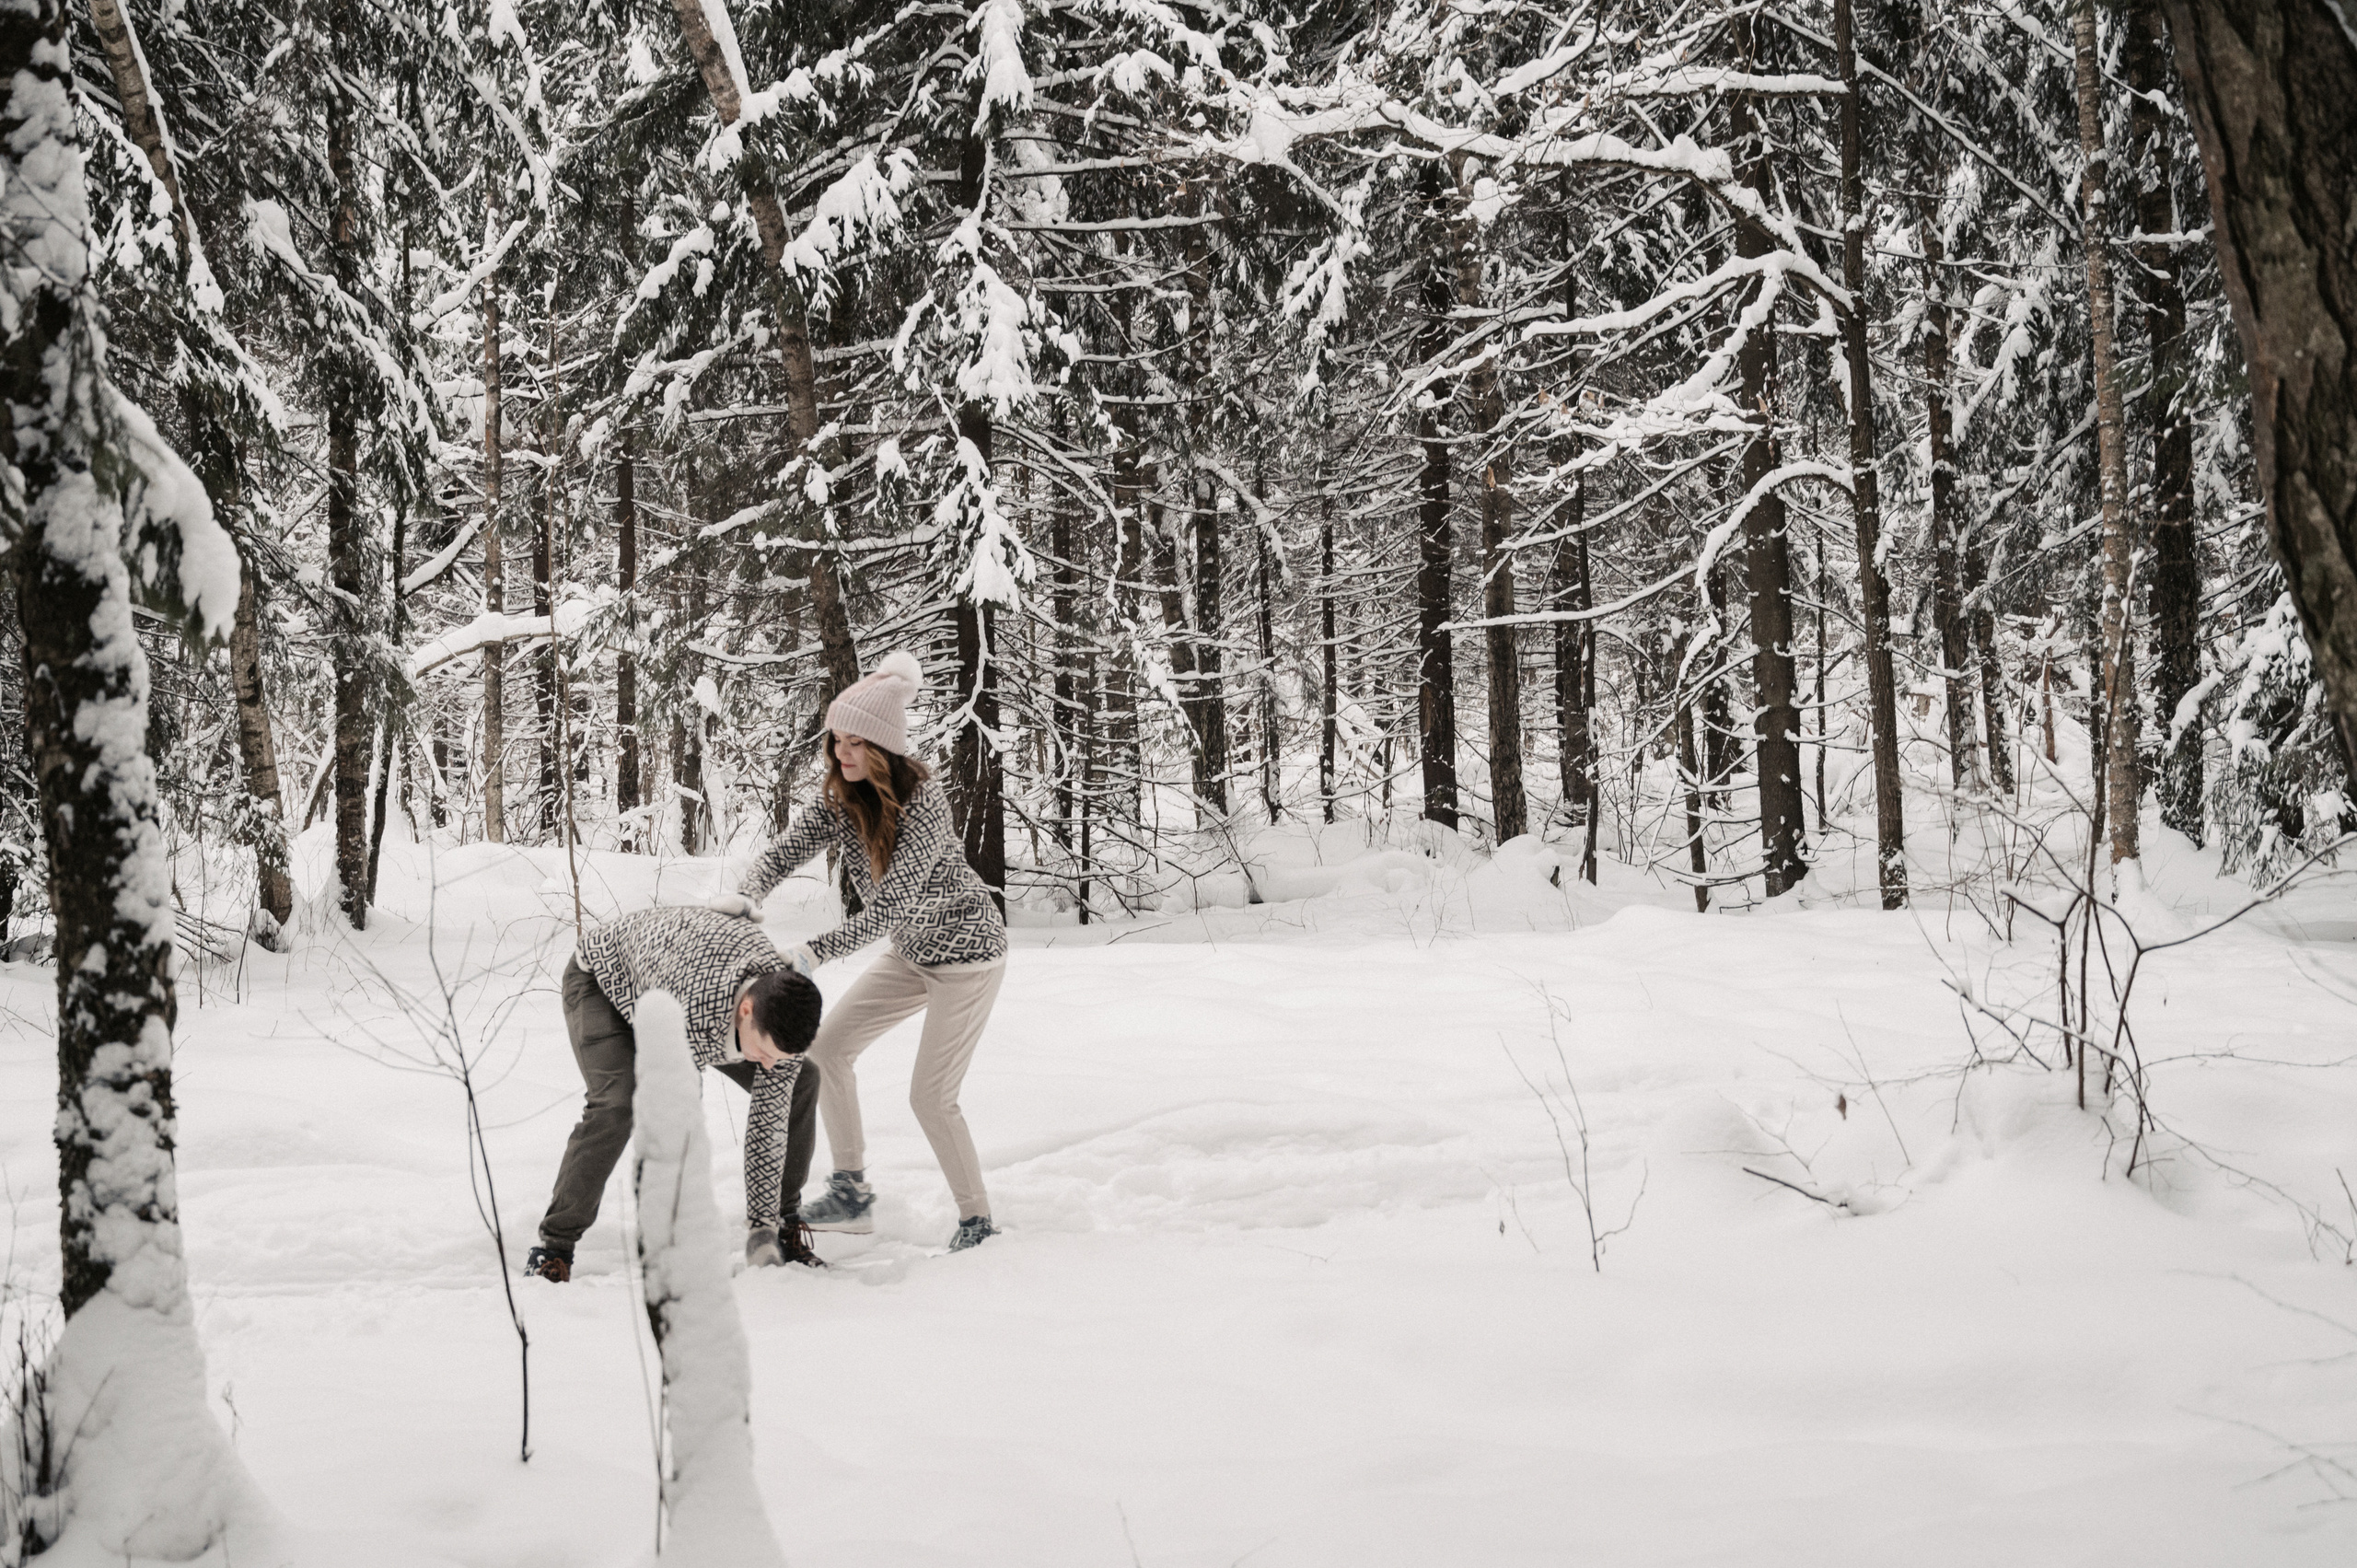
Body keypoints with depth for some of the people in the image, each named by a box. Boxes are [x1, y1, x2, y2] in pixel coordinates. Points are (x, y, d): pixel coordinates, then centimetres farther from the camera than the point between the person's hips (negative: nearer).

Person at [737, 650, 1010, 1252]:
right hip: (912, 952, 8)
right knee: (827, 1046, 3)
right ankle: (852, 1192, 13)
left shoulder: (922, 801, -30)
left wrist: (813, 953, -43)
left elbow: (890, 905, -36)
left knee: (931, 1096, -10)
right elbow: (787, 850, -15)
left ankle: (977, 1219, 7)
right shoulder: (843, 797, -7)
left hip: (967, 951, -8)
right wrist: (742, 899, -35)